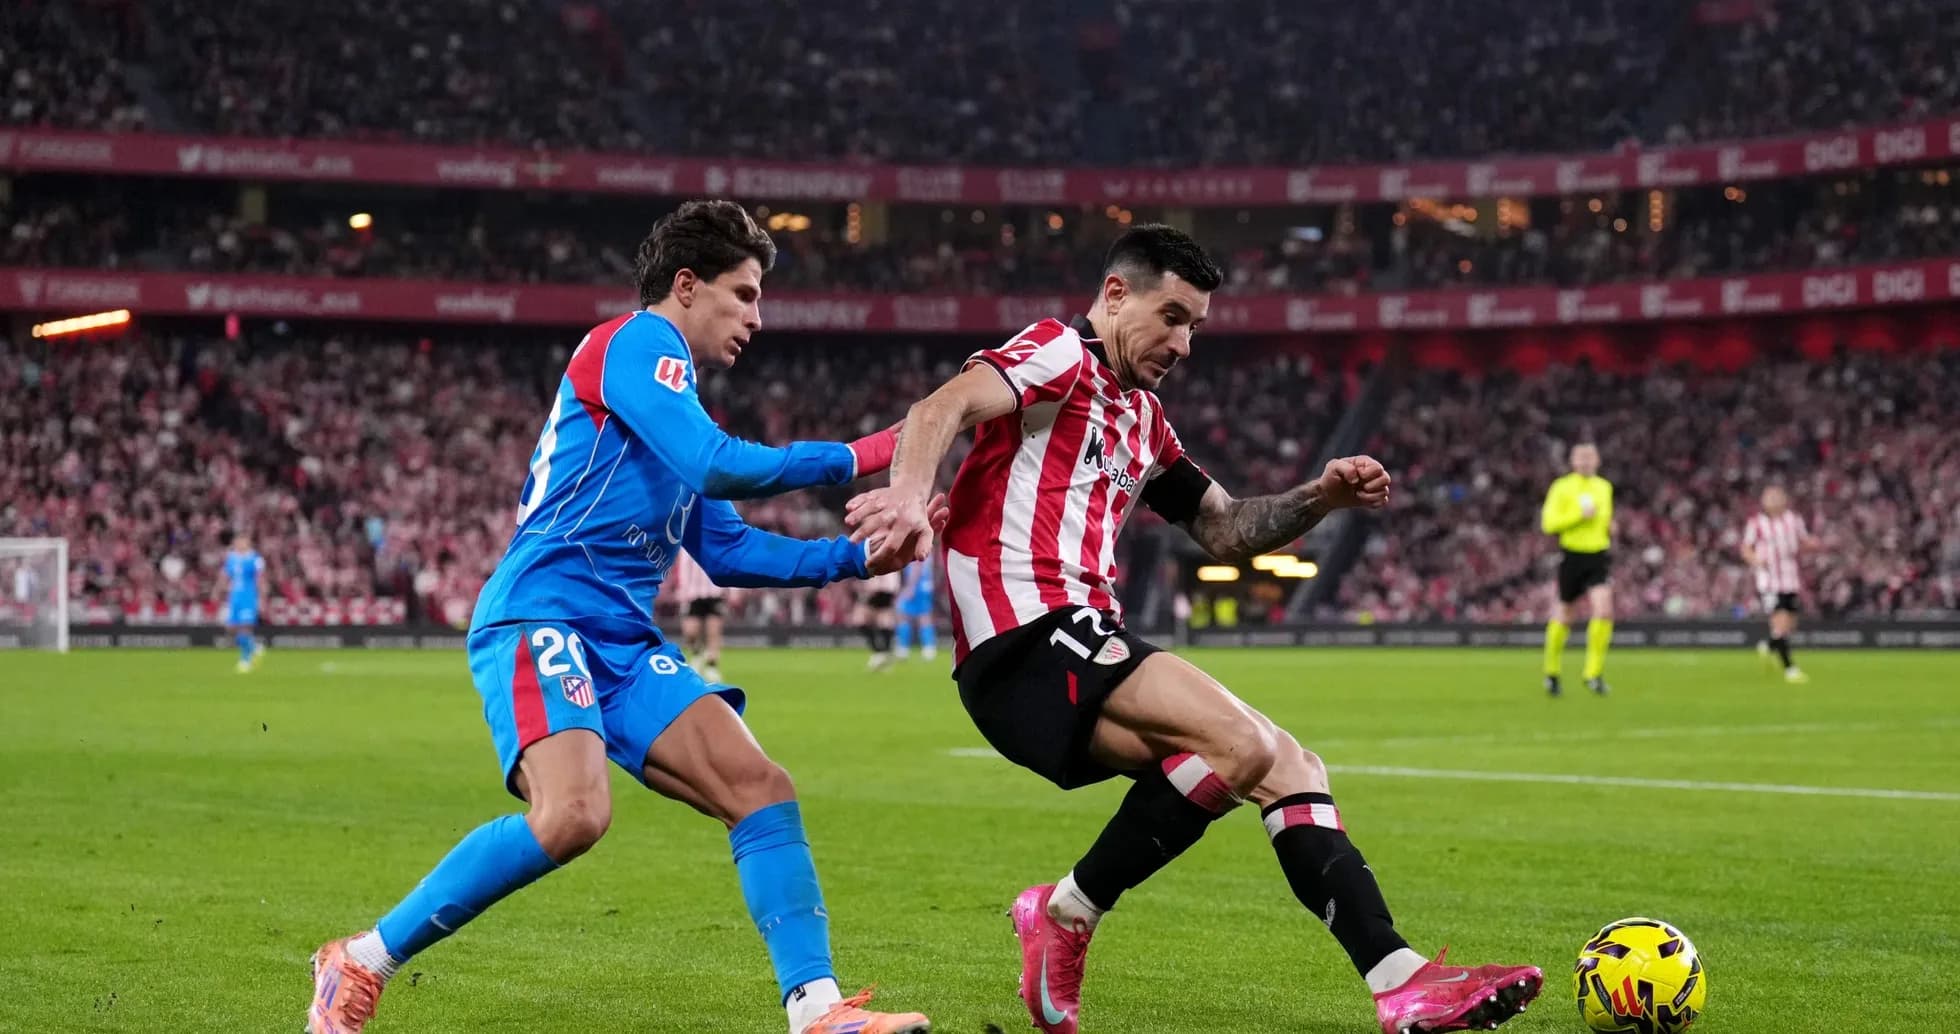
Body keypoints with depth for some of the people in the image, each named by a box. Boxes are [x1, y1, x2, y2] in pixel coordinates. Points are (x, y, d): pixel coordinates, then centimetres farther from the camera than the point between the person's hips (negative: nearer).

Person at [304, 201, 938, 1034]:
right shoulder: (638, 342, -3)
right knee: (575, 813, -29)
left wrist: (857, 558, 18)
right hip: (541, 615, -10)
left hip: (622, 643, 10)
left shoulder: (671, 387, 26)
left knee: (760, 788, -4)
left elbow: (727, 552, 27)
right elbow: (717, 467, -17)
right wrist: (858, 457, -8)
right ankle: (360, 964, -14)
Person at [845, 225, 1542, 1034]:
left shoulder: (1142, 419, 26)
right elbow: (946, 407, -19)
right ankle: (1066, 914, -11)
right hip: (1024, 637, -10)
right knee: (1240, 745, -24)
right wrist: (908, 492, -40)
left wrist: (1320, 497, 12)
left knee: (1287, 765, 3)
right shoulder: (1061, 354, -1)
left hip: (1081, 646, 10)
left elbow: (1225, 532, 30)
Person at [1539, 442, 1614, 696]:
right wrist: (1580, 515, -20)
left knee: (1604, 611, -17)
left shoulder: (1605, 487, 12)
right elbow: (1548, 523, -12)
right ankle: (1552, 671, 27)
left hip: (1599, 557, 3)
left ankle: (1594, 672, -9)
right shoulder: (1561, 488, -4)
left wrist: (1609, 526, 8)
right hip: (1571, 557, -3)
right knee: (1563, 618, 6)